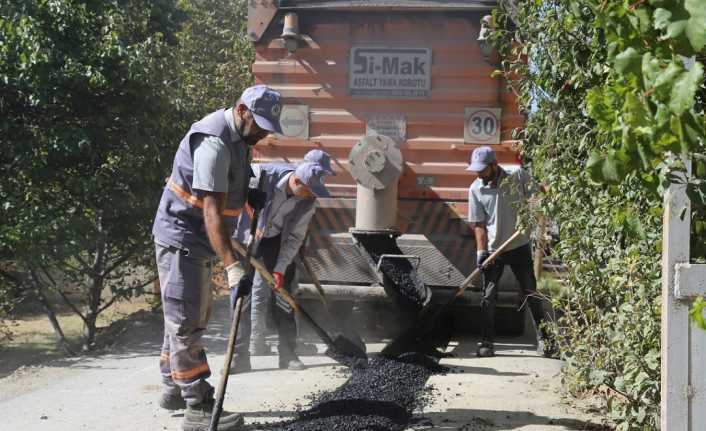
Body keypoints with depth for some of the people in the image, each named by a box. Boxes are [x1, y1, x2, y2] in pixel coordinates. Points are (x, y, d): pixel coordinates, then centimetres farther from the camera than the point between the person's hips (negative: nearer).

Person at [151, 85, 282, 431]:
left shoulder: (237, 137, 7)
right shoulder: (215, 142, -25)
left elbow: (235, 191, 25)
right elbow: (212, 211, -32)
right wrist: (231, 265, -37)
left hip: (198, 240, 10)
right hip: (181, 238, -10)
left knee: (189, 319, 18)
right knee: (186, 322, -7)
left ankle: (174, 389, 31)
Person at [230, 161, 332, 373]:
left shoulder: (308, 201, -20)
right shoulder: (261, 174, -32)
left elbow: (295, 236, -13)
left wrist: (280, 268, -19)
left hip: (277, 239, 2)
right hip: (246, 236, -2)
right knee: (240, 293, -6)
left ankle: (288, 355, 8)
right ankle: (240, 357, 0)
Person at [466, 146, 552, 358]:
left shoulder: (518, 176, -9)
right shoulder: (476, 189, -5)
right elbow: (479, 224, -3)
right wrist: (481, 251, -12)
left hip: (519, 247, -1)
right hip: (493, 250, 1)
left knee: (531, 294, 6)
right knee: (488, 297, 0)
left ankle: (543, 338, 16)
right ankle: (486, 342, 7)